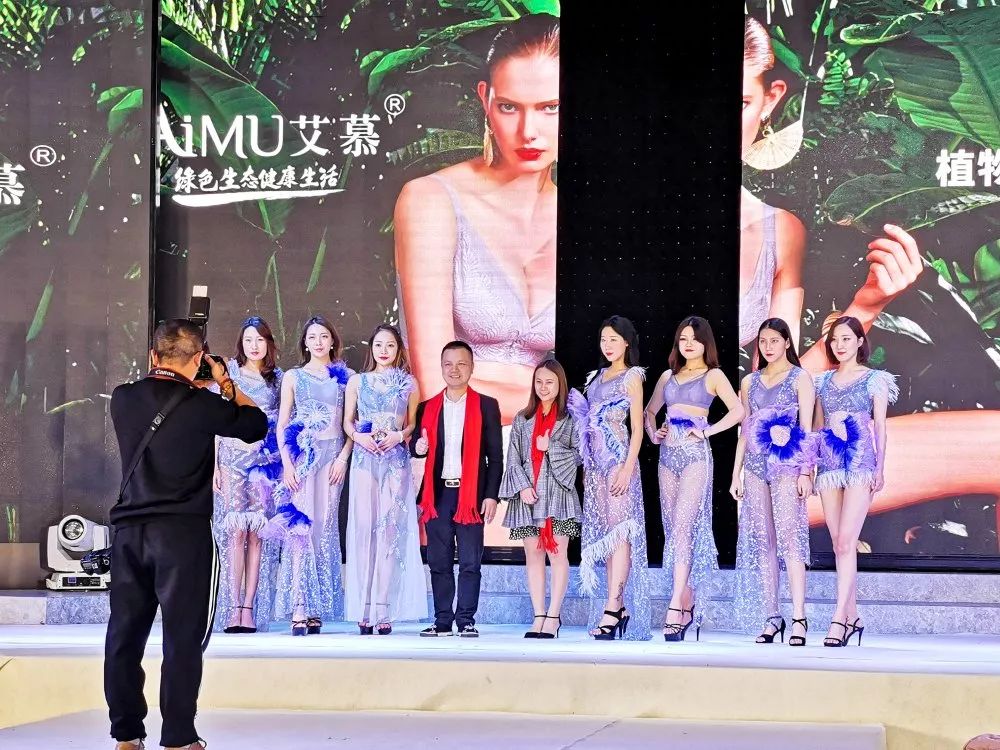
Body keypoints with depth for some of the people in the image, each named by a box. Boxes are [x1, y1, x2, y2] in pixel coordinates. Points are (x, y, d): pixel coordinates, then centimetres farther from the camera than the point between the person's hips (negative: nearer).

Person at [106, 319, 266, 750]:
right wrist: (226, 383, 15)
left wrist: (192, 388, 24)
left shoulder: (123, 399, 4)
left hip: (129, 529, 5)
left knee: (125, 633, 10)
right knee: (183, 636, 0)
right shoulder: (202, 405, -9)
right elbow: (256, 424, 5)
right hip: (184, 531, -5)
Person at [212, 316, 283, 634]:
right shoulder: (228, 373, 6)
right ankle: (234, 609, -11)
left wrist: (285, 462, 3)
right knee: (236, 530, -10)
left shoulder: (278, 378, 11)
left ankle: (250, 608, -2)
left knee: (256, 532, -3)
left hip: (266, 459, 2)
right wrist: (213, 464, -3)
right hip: (233, 456, -2)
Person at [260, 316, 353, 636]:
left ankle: (317, 608, 4)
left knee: (324, 528, 0)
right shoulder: (293, 377, 9)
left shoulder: (345, 377, 10)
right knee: (300, 526, -11)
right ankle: (300, 609, -15)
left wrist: (343, 457, -5)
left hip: (333, 457, 1)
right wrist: (286, 464, -5)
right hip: (302, 456, -1)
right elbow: (281, 425, 6)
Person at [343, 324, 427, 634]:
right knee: (364, 529, -5)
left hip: (396, 460, 0)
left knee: (390, 529, -6)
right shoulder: (357, 382, 11)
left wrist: (399, 435, -9)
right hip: (365, 459, 0)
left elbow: (413, 423, 10)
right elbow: (348, 421, 12)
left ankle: (383, 609, -5)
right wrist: (359, 437, -8)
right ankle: (364, 610, -3)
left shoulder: (408, 383, 10)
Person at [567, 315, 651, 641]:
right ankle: (620, 607, 7)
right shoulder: (598, 377, 18)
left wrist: (628, 467, -15)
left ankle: (611, 609, -19)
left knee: (619, 530, -12)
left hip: (619, 458, -7)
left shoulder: (632, 377, 0)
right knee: (604, 532, 5)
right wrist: (586, 465, 11)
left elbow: (637, 428, -6)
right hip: (596, 459, 7)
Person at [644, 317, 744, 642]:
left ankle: (675, 611, -22)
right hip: (668, 454, 6)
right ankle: (687, 608, 11)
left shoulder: (712, 376, 3)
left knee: (683, 528, -16)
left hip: (695, 454, -6)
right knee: (673, 529, 5)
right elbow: (650, 411, 27)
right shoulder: (669, 376, 18)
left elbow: (737, 410, -9)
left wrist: (708, 431, -12)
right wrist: (653, 433, 9)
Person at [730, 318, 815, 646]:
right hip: (756, 465, 5)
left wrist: (805, 471, -10)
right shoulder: (750, 382, 16)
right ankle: (771, 617, 5)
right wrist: (736, 473, 12)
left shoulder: (799, 378, 4)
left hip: (786, 465, -5)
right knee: (762, 542, 3)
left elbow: (806, 429, -1)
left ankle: (798, 617, -14)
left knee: (789, 537, -13)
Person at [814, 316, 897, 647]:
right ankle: (852, 617, 11)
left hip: (860, 462, -5)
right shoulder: (823, 381, 16)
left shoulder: (874, 380, 4)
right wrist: (810, 466, 12)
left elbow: (880, 427, 1)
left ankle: (839, 618, -18)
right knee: (839, 544, 5)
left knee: (846, 541, -14)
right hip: (829, 465, 5)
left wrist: (880, 468, -6)